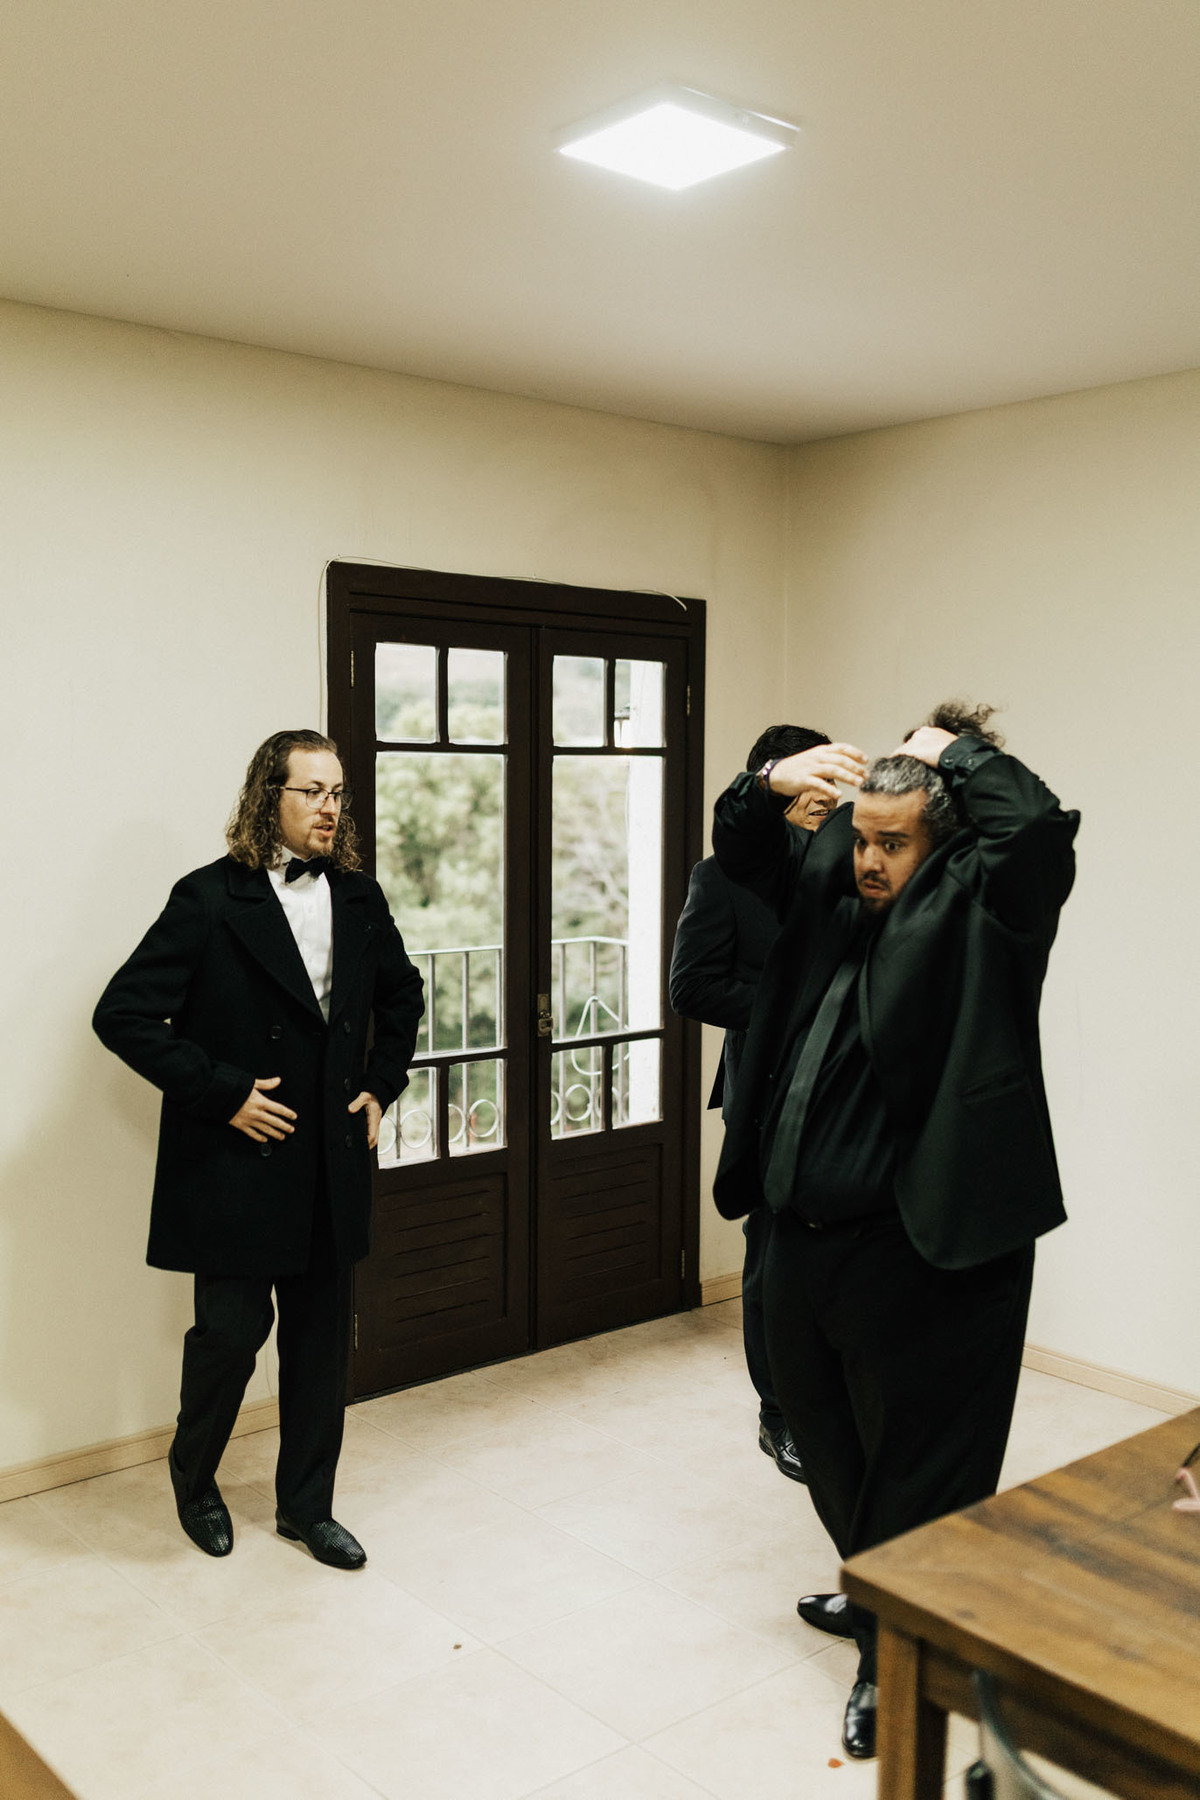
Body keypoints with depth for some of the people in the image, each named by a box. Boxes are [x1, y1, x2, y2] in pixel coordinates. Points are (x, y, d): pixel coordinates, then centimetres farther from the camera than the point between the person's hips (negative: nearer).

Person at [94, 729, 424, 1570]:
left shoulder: (358, 898, 6)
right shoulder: (210, 900, -11)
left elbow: (401, 995, 22)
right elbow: (124, 1013, -14)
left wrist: (382, 1084, 10)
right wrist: (221, 1093, -15)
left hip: (332, 1162, 5)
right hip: (238, 1162, -5)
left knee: (322, 1338, 12)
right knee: (234, 1328, 2)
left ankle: (307, 1505, 30)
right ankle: (194, 1476, 33)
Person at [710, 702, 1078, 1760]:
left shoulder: (978, 911, -12)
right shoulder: (831, 887, 7)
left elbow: (1038, 827, -30)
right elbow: (741, 848, 17)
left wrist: (955, 751, -13)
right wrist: (773, 786, -4)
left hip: (922, 1252, -8)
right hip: (808, 1235, 8)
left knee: (918, 1462, 8)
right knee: (827, 1434, 26)